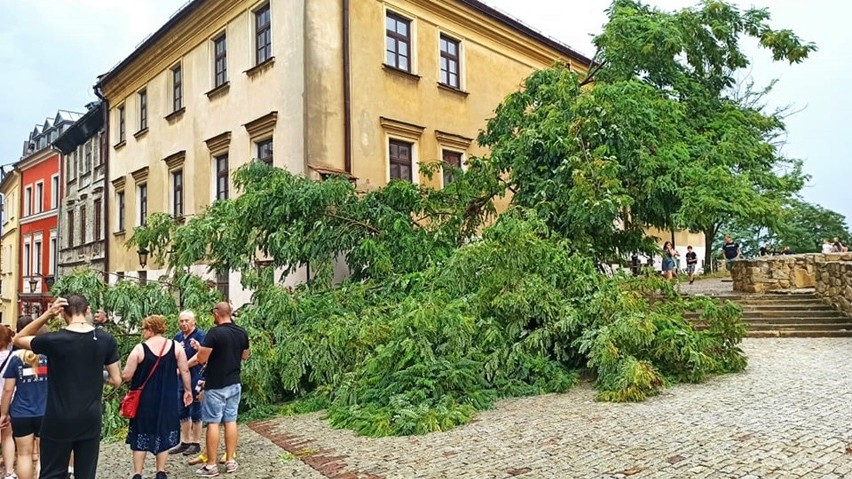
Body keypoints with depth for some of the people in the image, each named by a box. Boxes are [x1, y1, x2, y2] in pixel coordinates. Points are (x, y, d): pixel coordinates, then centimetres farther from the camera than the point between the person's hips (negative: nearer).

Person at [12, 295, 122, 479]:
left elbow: (18, 339, 8)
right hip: (90, 420, 2)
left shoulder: (53, 340, -14)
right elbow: (116, 380, 0)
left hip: (58, 421, -2)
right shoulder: (106, 339, -6)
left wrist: (46, 315, -4)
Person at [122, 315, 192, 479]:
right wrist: (188, 390, 10)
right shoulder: (175, 346, -4)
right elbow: (184, 371, -2)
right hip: (167, 399, 2)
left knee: (141, 434, 13)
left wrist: (118, 375, 14)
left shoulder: (139, 348, -10)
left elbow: (126, 376, -8)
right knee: (163, 433, 14)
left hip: (144, 399, -2)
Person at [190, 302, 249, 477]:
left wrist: (199, 347, 5)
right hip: (234, 384, 6)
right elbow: (245, 356, 16)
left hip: (215, 386, -6)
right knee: (231, 421, 11)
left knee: (213, 423, 1)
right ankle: (230, 461, 16)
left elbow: (201, 359, -15)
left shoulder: (214, 333, -17)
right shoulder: (242, 333, 3)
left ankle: (211, 466, 6)